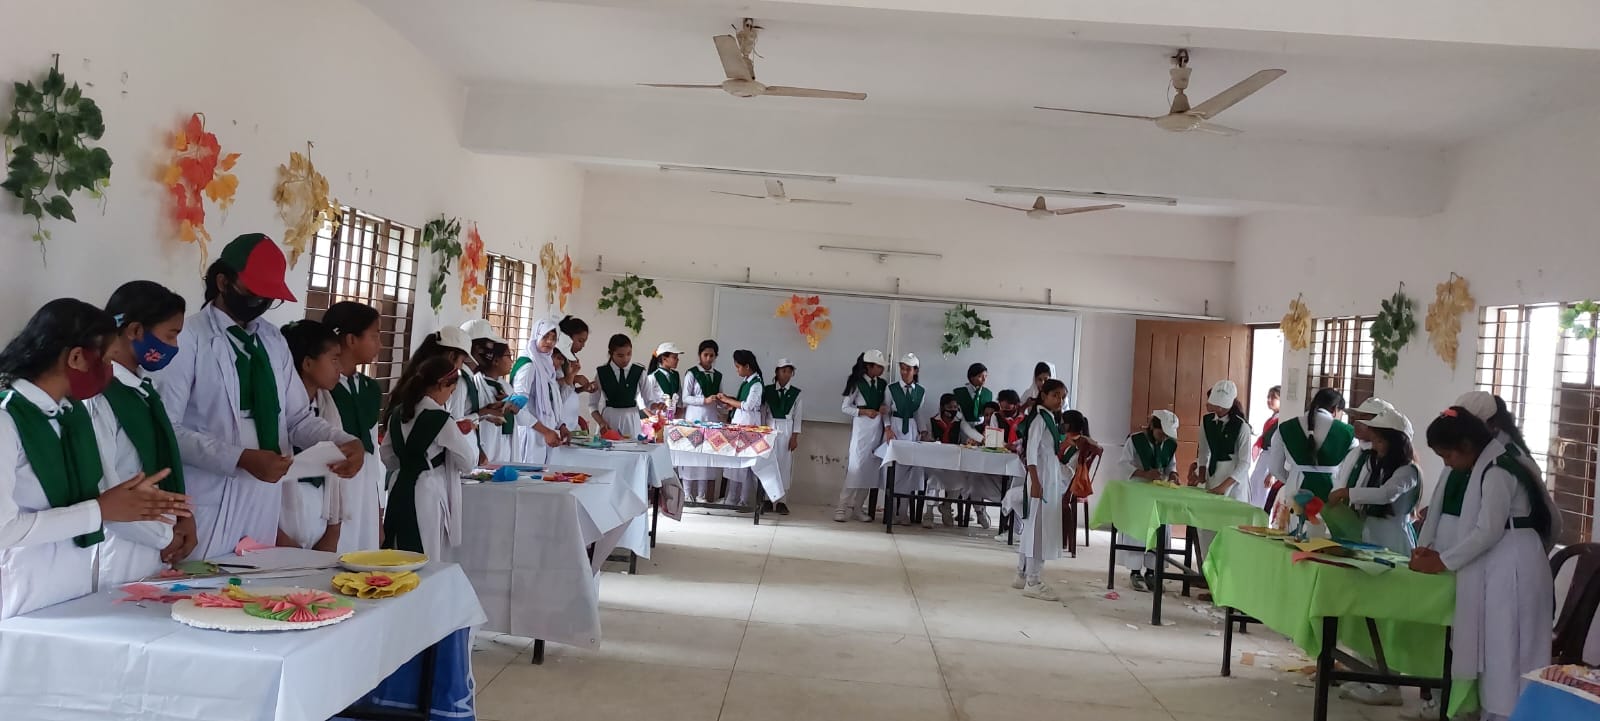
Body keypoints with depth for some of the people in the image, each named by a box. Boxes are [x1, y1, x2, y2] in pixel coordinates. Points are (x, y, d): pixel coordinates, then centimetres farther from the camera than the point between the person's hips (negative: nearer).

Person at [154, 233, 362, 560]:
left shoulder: (274, 340, 10)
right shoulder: (188, 337, -8)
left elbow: (298, 418, 10)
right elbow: (167, 429, -13)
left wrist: (344, 441, -9)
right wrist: (241, 458, -22)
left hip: (264, 504, 6)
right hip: (207, 506, -5)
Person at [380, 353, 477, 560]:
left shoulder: (398, 413, 6)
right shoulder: (440, 419, -14)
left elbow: (387, 457, 15)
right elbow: (468, 461, -7)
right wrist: (465, 434, 10)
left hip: (400, 490, 7)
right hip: (428, 494, -7)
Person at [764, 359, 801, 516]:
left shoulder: (795, 393, 3)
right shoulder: (768, 390, 3)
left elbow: (797, 416, 3)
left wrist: (795, 437, -4)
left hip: (787, 430, 0)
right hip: (770, 429, 0)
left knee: (785, 464, 0)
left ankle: (782, 501, 4)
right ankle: (767, 500, 6)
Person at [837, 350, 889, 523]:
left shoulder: (883, 384, 9)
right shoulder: (857, 383, -5)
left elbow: (886, 405, 15)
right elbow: (845, 407, -4)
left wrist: (885, 408, -9)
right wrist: (864, 411, -16)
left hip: (877, 428, 5)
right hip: (861, 427, -5)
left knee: (870, 467, 4)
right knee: (856, 465, -10)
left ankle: (859, 506, 11)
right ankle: (843, 507, -5)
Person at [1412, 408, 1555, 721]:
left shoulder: (1497, 471, -19)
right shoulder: (1466, 468, 11)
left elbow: (1488, 531, -21)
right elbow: (1443, 511, 13)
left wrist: (1443, 561, -15)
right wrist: (1425, 547, -1)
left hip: (1512, 568, -9)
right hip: (1488, 567, 9)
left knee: (1505, 649, -5)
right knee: (1487, 646, 12)